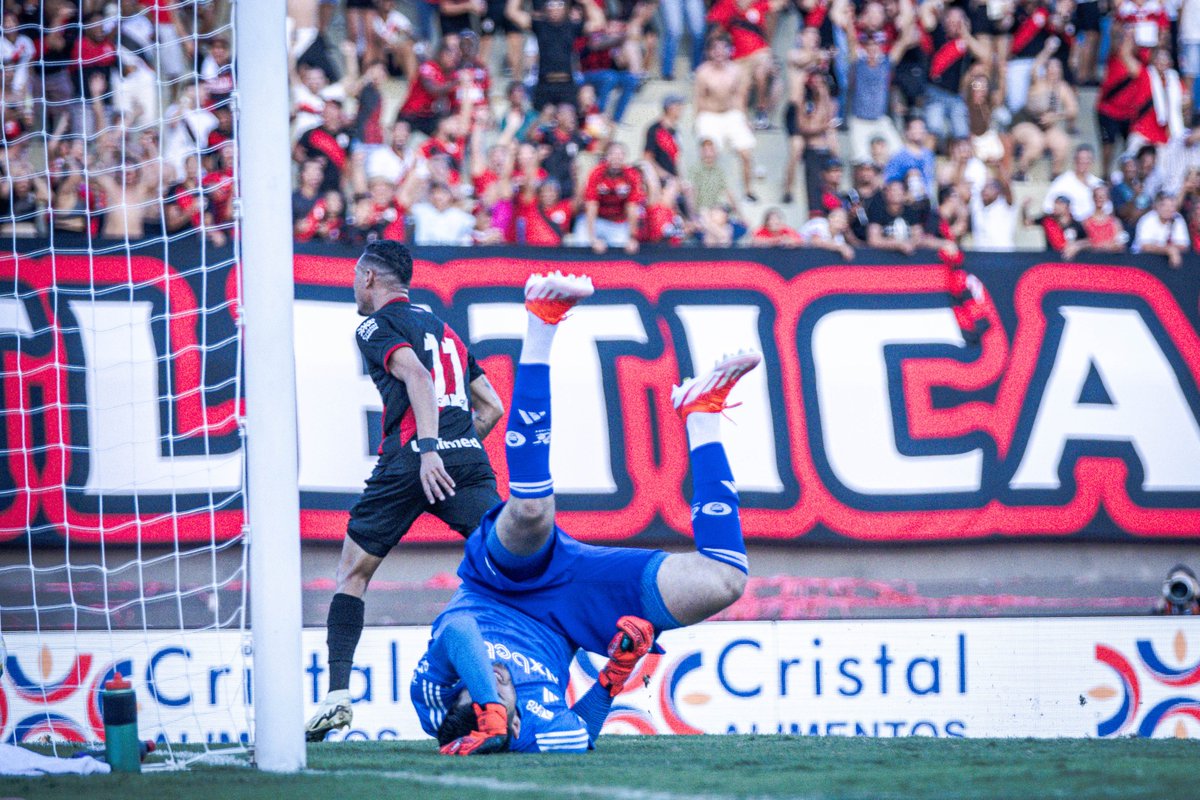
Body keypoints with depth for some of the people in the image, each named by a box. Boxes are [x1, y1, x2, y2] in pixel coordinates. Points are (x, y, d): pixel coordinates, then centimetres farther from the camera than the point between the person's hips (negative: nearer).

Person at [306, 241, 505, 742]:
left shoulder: (377, 326, 8)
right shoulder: (443, 330, 29)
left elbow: (415, 375, -12)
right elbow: (492, 408, 26)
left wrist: (428, 449, -23)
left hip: (410, 459, -5)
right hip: (469, 460, 5)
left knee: (352, 573, 10)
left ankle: (337, 696, 2)